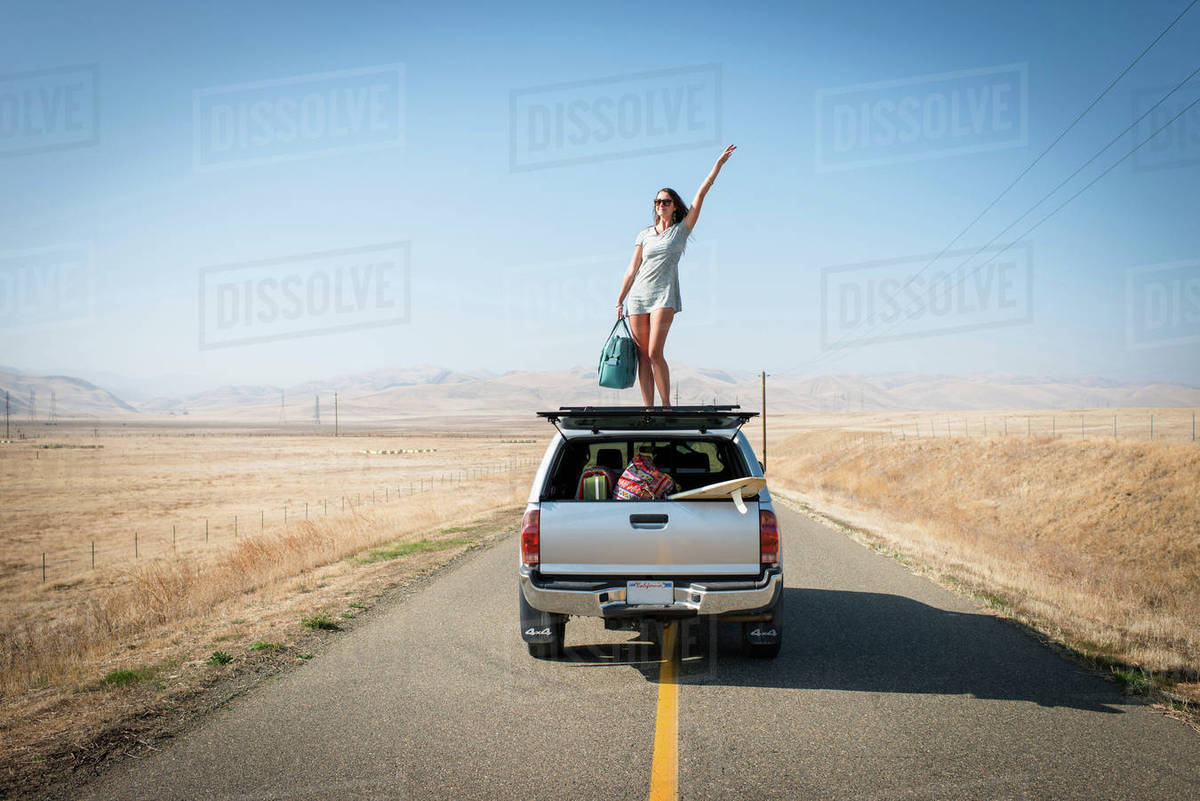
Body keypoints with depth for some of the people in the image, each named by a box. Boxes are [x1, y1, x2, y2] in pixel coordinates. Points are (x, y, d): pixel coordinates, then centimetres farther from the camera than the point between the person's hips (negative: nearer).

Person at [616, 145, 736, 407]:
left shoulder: (682, 228, 8)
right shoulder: (645, 234, 13)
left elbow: (701, 193, 4)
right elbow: (632, 269, 12)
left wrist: (719, 164, 2)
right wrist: (619, 301, 9)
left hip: (664, 296, -3)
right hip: (638, 295, 3)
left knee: (655, 353, -16)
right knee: (642, 355, -1)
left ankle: (666, 405, -8)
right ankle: (648, 408, 0)